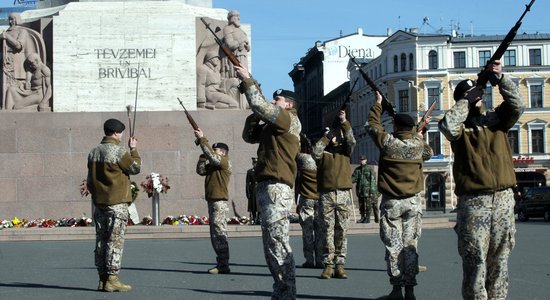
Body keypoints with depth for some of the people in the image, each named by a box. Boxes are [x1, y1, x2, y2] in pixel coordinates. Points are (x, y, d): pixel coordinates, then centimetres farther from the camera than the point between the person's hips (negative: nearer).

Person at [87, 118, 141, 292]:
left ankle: (102, 280, 13)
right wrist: (134, 150, 9)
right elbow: (136, 168, -2)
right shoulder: (119, 152, -13)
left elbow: (89, 181, 14)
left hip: (99, 202, 7)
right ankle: (112, 279, -6)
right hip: (117, 203, -7)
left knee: (101, 240, 9)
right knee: (115, 241, -5)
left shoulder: (94, 152, 10)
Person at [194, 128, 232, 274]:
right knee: (215, 234, 11)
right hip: (212, 201, 9)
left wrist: (202, 139, -15)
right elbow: (201, 170, 11)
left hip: (219, 202, -9)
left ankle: (223, 265, -12)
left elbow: (212, 156, -19)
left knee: (220, 233, -11)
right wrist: (203, 155, 4)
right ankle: (221, 264, 16)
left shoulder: (225, 162, -5)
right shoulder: (213, 165, 20)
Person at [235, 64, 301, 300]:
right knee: (272, 242, 13)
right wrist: (255, 115, 12)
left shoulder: (290, 119, -4)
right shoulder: (271, 125, 23)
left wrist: (248, 80, -6)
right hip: (266, 186, 10)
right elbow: (248, 136, 24)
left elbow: (260, 105, -14)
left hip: (277, 187, -10)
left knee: (278, 242, -12)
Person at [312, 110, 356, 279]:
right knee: (327, 230, -2)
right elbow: (315, 153, -11)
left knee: (342, 231, 1)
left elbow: (351, 141, -4)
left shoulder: (345, 150, 14)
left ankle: (340, 265, 4)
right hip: (327, 194, -1)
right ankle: (328, 265, 0)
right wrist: (327, 137, -6)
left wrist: (344, 123, -14)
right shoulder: (323, 152, 10)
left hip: (344, 194, 1)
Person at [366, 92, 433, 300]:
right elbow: (428, 153, 22)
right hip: (413, 201, 2)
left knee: (393, 246, 1)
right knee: (410, 245, 4)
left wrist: (378, 104, 22)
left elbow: (372, 125, 9)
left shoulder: (388, 142, -8)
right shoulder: (418, 143, -1)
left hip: (391, 201, -2)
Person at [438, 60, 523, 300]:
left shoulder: (496, 119, 14)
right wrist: (467, 100, -8)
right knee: (475, 259, -4)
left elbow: (516, 106, -2)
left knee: (499, 258, 8)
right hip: (473, 200, -3)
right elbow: (447, 127, -17)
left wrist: (501, 78, -14)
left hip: (504, 198, 4)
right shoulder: (460, 126, 5)